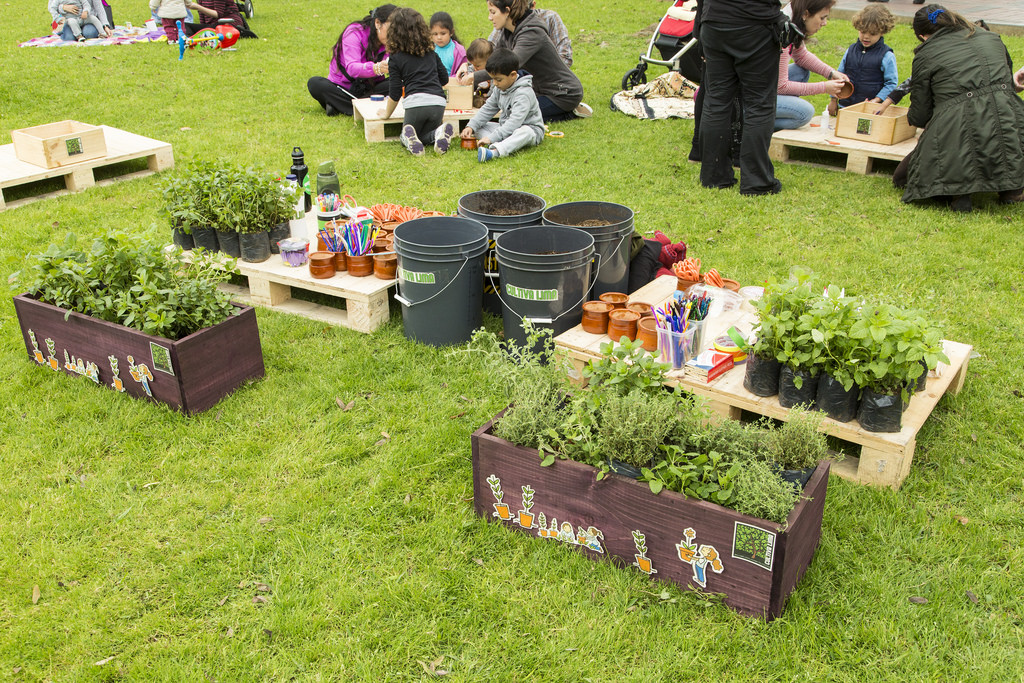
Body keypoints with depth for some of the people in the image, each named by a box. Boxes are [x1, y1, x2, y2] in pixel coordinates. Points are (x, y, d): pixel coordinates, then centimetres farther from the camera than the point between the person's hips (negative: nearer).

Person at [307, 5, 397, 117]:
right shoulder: (354, 33, -18)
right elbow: (352, 68, -34)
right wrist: (376, 68, -55)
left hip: (369, 89, 3)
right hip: (342, 88, -2)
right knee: (314, 83, -29)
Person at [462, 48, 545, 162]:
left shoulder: (523, 93, -25)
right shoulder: (499, 89, 2)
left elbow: (515, 121, -32)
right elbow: (488, 109, 11)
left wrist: (491, 138, -37)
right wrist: (471, 126, -5)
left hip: (529, 128, -8)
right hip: (506, 128, 8)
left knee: (525, 132, -42)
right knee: (479, 127, -3)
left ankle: (495, 152, -64)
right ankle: (502, 145, -31)